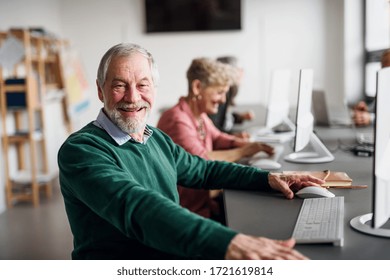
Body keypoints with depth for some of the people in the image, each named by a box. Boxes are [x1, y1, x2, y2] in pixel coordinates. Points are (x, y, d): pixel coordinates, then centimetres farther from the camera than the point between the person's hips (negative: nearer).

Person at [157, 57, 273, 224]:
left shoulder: (200, 115, 8)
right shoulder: (177, 119, -23)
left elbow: (217, 138, 21)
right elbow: (201, 160, -29)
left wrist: (250, 144, 2)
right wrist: (242, 152, -16)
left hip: (206, 195, 9)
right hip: (193, 208, -9)